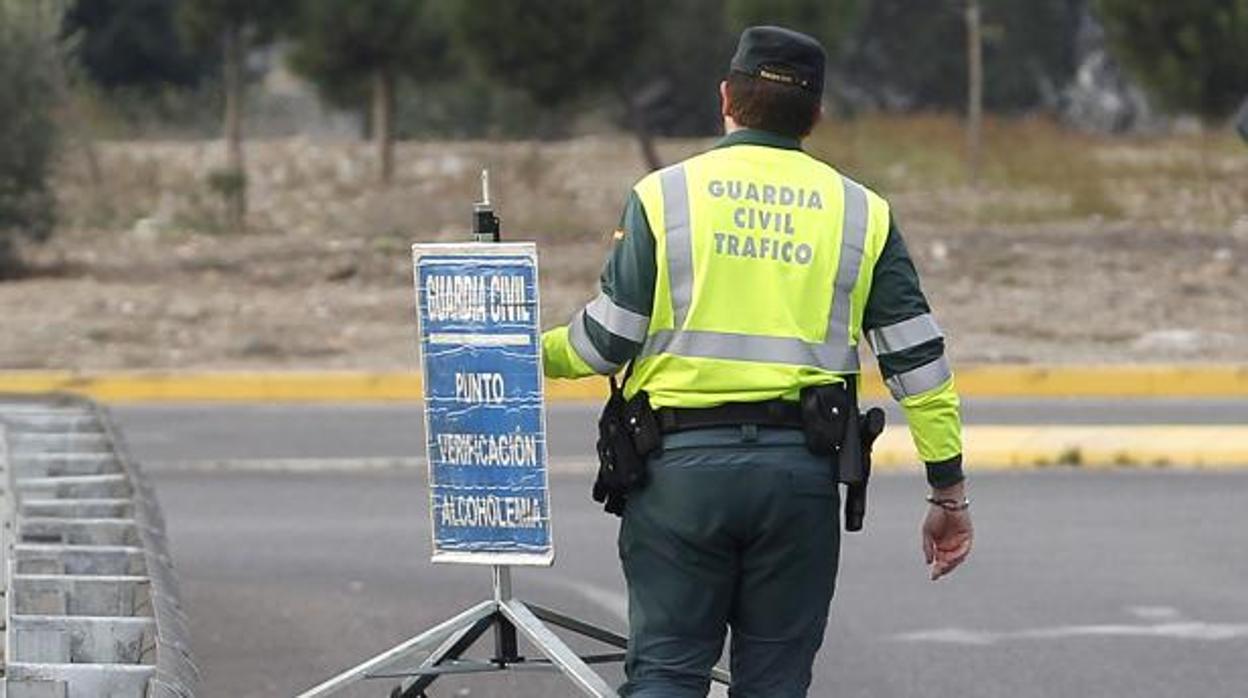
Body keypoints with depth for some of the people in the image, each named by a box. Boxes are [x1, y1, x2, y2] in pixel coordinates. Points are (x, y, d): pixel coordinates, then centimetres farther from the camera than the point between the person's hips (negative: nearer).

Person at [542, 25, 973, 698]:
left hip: (683, 465, -1)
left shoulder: (663, 196, 1)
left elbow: (607, 339, -1)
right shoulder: (860, 212, 7)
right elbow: (918, 359, 5)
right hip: (801, 467, 2)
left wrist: (540, 354, 21)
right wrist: (949, 491, 11)